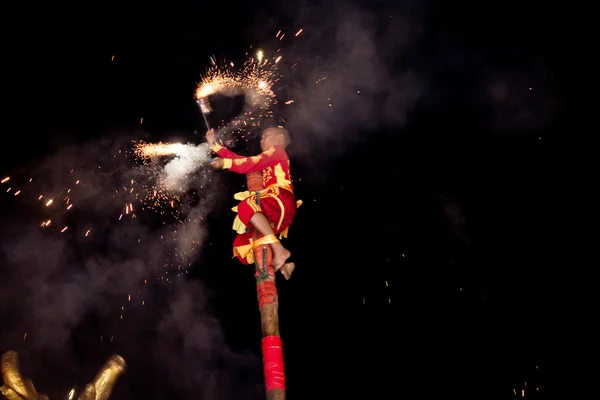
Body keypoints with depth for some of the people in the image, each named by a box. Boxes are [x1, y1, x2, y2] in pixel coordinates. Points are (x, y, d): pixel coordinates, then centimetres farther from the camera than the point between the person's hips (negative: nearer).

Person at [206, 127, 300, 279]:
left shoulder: (277, 150, 10)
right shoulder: (267, 161, 35)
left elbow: (254, 162, -7)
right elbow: (240, 160, 27)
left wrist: (226, 163, -12)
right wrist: (214, 145, 25)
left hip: (281, 200, -9)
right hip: (274, 214, 9)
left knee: (247, 206, -35)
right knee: (242, 243, 5)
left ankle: (279, 249, -40)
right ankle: (282, 265, -6)